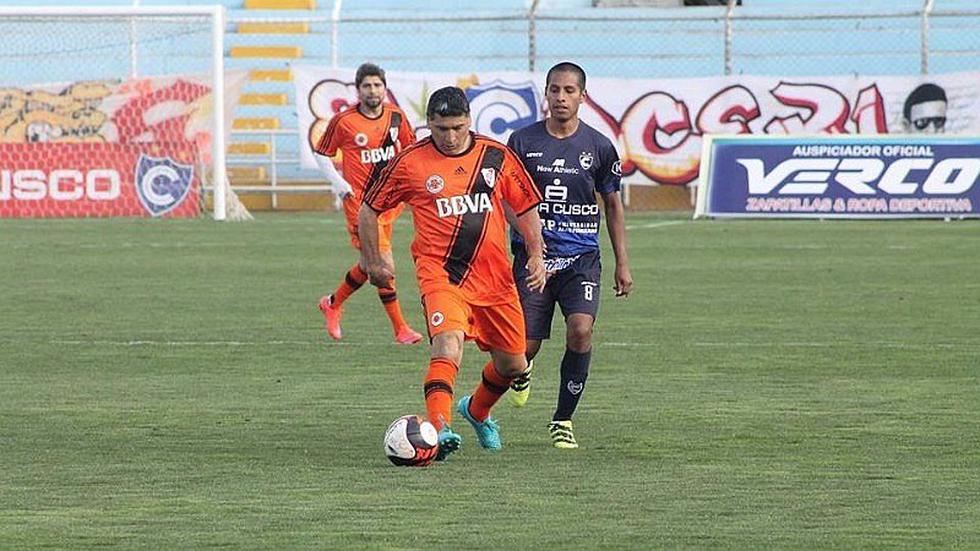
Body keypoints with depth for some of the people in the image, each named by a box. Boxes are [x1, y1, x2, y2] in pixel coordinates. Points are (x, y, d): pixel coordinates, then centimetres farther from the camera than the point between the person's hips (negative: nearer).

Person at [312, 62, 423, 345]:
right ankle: (400, 327, -6)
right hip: (360, 202, -6)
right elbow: (322, 154, 3)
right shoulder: (343, 121, -9)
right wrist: (337, 182, -10)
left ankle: (333, 303, 37)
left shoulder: (396, 117, 3)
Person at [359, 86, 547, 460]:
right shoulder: (410, 163, -3)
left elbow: (526, 207, 14)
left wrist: (536, 256, 3)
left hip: (494, 276, 4)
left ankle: (477, 411, 43)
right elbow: (370, 209, 8)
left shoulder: (497, 158, 4)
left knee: (512, 365, 12)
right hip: (440, 273, -4)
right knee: (448, 341, -30)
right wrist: (373, 262, 10)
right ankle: (439, 429, -41)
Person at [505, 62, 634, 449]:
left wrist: (622, 264, 11)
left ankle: (563, 420, -5)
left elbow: (612, 204, 13)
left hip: (581, 257, 0)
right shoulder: (523, 142, 2)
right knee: (526, 345, -4)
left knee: (581, 330, -22)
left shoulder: (599, 147, 4)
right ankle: (521, 371, 38)